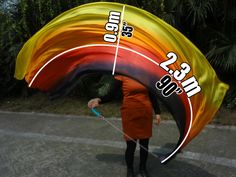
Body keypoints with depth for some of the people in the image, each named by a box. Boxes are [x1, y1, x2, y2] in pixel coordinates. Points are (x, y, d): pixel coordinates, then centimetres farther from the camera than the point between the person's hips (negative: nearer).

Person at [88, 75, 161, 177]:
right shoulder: (122, 77, -6)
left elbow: (152, 96, 10)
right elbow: (111, 94, -7)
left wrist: (157, 113, 8)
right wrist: (99, 100, -25)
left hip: (146, 115, 3)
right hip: (130, 115, -3)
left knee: (144, 144, 14)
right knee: (131, 145, 5)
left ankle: (143, 168, 39)